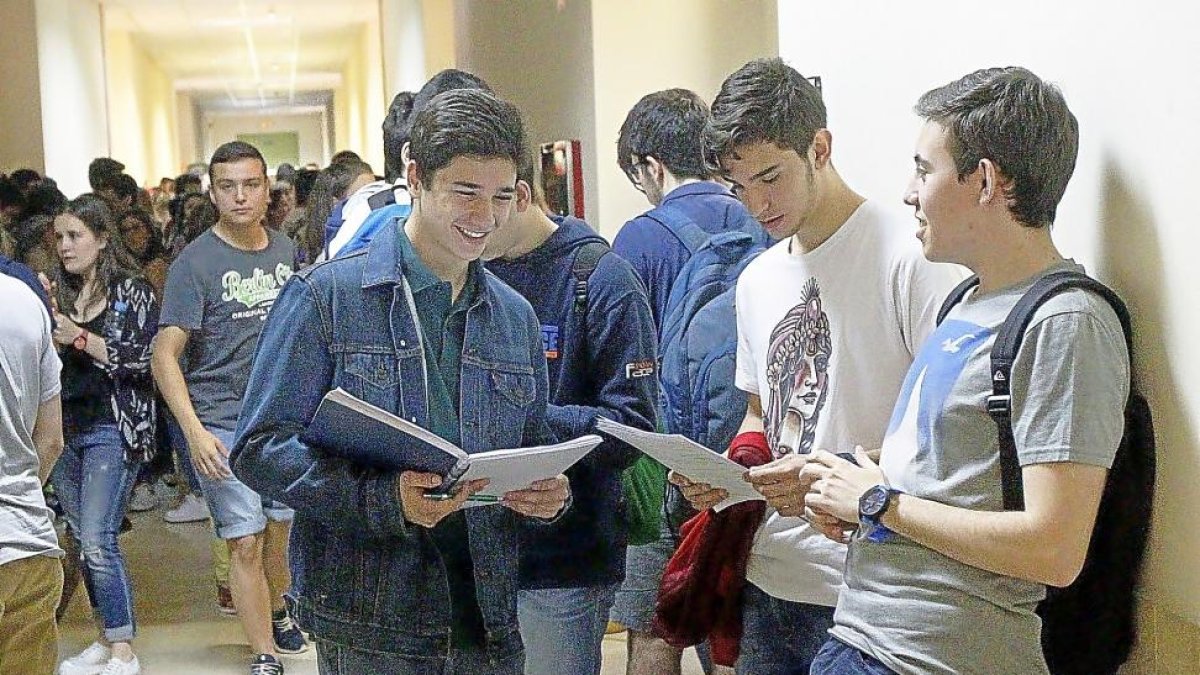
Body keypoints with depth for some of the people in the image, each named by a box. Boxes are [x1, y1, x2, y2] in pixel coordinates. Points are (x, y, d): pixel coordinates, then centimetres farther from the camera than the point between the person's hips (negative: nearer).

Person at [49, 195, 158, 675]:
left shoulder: (132, 291, -5)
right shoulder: (61, 294, 13)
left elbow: (144, 361, -12)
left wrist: (80, 338, -17)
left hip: (113, 430, -7)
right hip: (66, 428, 7)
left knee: (98, 540, -12)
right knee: (82, 540, 9)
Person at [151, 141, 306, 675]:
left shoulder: (286, 250, 6)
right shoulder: (195, 263, -10)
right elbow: (165, 355, -13)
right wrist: (194, 431, -23)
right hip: (224, 425, -5)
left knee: (282, 525, 16)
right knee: (246, 542, -2)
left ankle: (275, 611, 41)